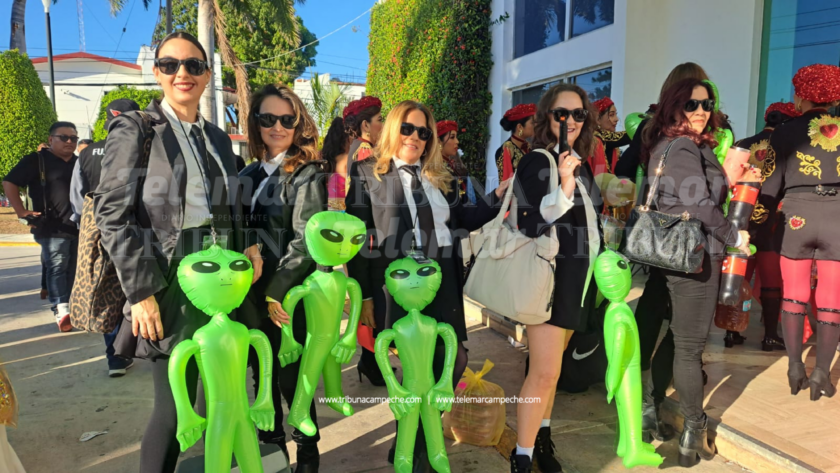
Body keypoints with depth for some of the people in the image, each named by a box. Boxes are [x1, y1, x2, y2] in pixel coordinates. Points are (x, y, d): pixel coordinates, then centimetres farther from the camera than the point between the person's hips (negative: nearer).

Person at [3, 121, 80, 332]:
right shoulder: (37, 160, -1)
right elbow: (9, 183, -4)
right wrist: (22, 213, -9)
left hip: (79, 227, 6)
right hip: (52, 228, -6)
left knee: (73, 270, 9)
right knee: (57, 267, -11)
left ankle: (72, 307, 17)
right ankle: (61, 310, -16)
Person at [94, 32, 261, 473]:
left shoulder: (218, 137, 14)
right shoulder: (134, 128, -2)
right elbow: (112, 214, -9)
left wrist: (247, 248, -2)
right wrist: (141, 291, -16)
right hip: (172, 286, -5)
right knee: (174, 407, -2)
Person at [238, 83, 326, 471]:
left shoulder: (306, 174, -8)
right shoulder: (248, 175, 10)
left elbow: (307, 240, -15)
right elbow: (242, 233, 15)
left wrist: (277, 289, -18)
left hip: (289, 294, -6)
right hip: (252, 293, 6)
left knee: (291, 376, 2)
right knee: (263, 374, 15)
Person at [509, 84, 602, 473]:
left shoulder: (581, 162, 12)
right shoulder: (536, 162, -12)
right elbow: (531, 226, -20)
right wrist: (565, 185, -30)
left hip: (578, 277, 8)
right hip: (549, 275, -8)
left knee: (552, 366, 15)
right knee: (545, 372, -9)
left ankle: (541, 438, 28)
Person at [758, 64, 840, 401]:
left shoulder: (785, 132, 2)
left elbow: (771, 183, 2)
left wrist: (763, 220, 12)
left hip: (796, 215, 0)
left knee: (794, 294, 11)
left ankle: (795, 367, 15)